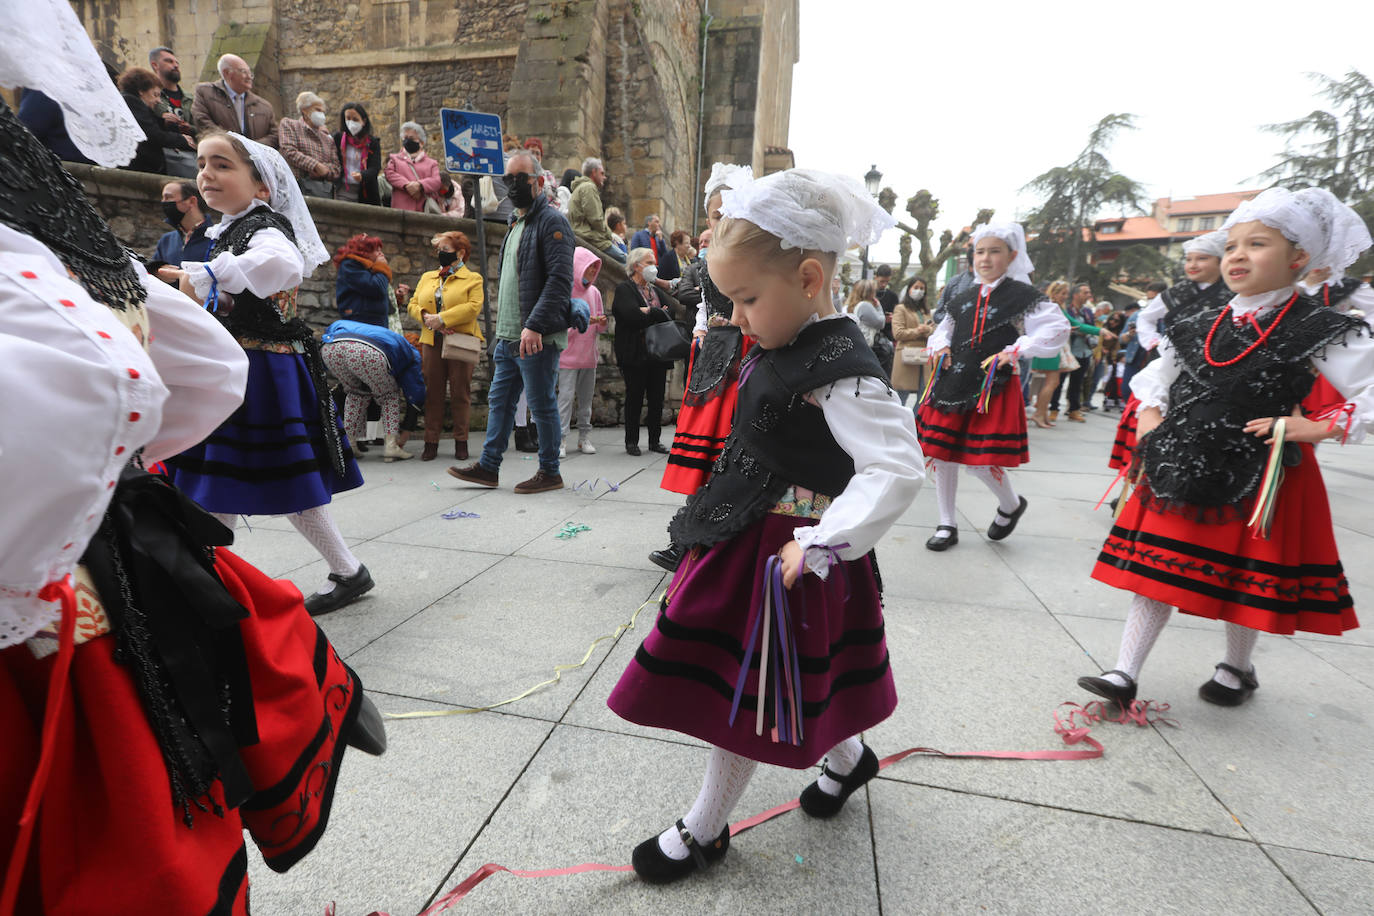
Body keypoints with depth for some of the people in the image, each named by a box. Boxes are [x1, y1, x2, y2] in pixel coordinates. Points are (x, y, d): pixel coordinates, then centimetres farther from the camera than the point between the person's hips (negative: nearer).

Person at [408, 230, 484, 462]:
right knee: (432, 392, 3)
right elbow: (413, 304, 14)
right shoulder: (427, 277, 20)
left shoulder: (473, 279, 3)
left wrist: (442, 318, -17)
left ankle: (461, 442, 10)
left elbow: (474, 306, -12)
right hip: (432, 341, 4)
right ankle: (431, 442, 9)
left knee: (460, 392, 0)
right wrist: (426, 318, -8)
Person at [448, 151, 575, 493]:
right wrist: (504, 330, 21)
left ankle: (549, 472, 11)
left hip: (537, 337, -9)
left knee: (542, 404, -1)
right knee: (499, 400, 12)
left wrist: (535, 326, -26)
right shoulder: (515, 224, 22)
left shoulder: (551, 221, -7)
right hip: (508, 336, 9)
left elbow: (560, 280, -19)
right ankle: (488, 466, 21)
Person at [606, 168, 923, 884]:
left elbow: (897, 468, -31)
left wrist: (819, 545, -31)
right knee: (755, 682, 24)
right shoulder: (783, 349, 6)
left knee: (744, 690, 8)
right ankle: (847, 755, 50)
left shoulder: (840, 368, -23)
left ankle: (705, 828, 33)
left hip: (781, 555, -10)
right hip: (744, 536, 10)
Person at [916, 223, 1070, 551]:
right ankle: (947, 525, 22)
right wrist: (941, 347, 4)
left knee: (982, 462, -6)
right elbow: (944, 329, 25)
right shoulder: (963, 298, 11)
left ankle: (1011, 504, 29)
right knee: (942, 453, 6)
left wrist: (1015, 351, -15)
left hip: (993, 388, -5)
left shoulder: (1022, 295, -3)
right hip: (952, 385, 5)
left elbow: (1058, 327, -8)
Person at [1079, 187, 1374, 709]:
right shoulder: (1196, 326, 6)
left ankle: (1237, 669, 40)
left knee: (1245, 579, 14)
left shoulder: (1319, 331, -7)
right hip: (1180, 472, 4)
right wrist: (1149, 412, 5)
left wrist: (1318, 428, -18)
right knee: (1155, 570, 5)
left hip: (1257, 481, -3)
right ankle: (1125, 674, 12)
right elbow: (1155, 376, 21)